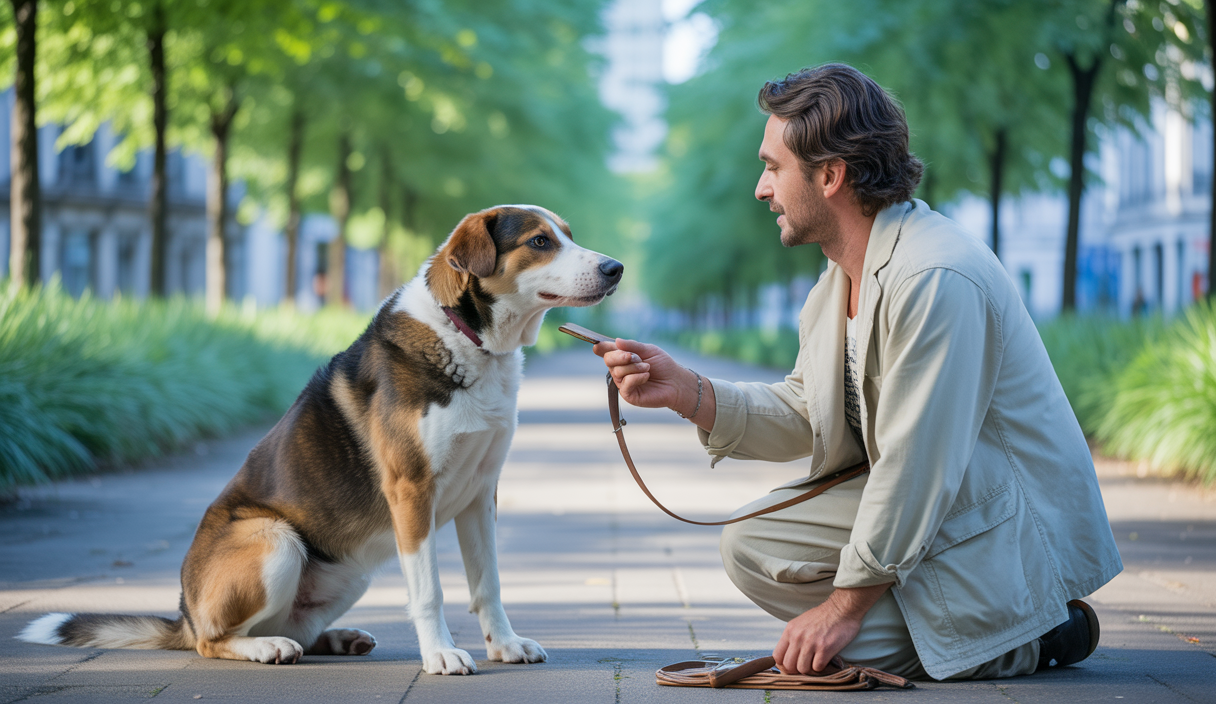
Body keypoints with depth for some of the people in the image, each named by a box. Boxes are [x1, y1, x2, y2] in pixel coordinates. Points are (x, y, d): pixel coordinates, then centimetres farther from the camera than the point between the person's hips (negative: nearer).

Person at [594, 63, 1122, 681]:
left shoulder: (935, 281, -27)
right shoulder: (842, 276, 6)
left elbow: (913, 465, -26)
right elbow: (805, 417, 10)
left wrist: (844, 607, -20)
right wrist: (687, 393, -5)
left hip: (1007, 535, -9)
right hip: (915, 505, 9)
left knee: (839, 641, -17)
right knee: (750, 543, 0)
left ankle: (1035, 633, 1)